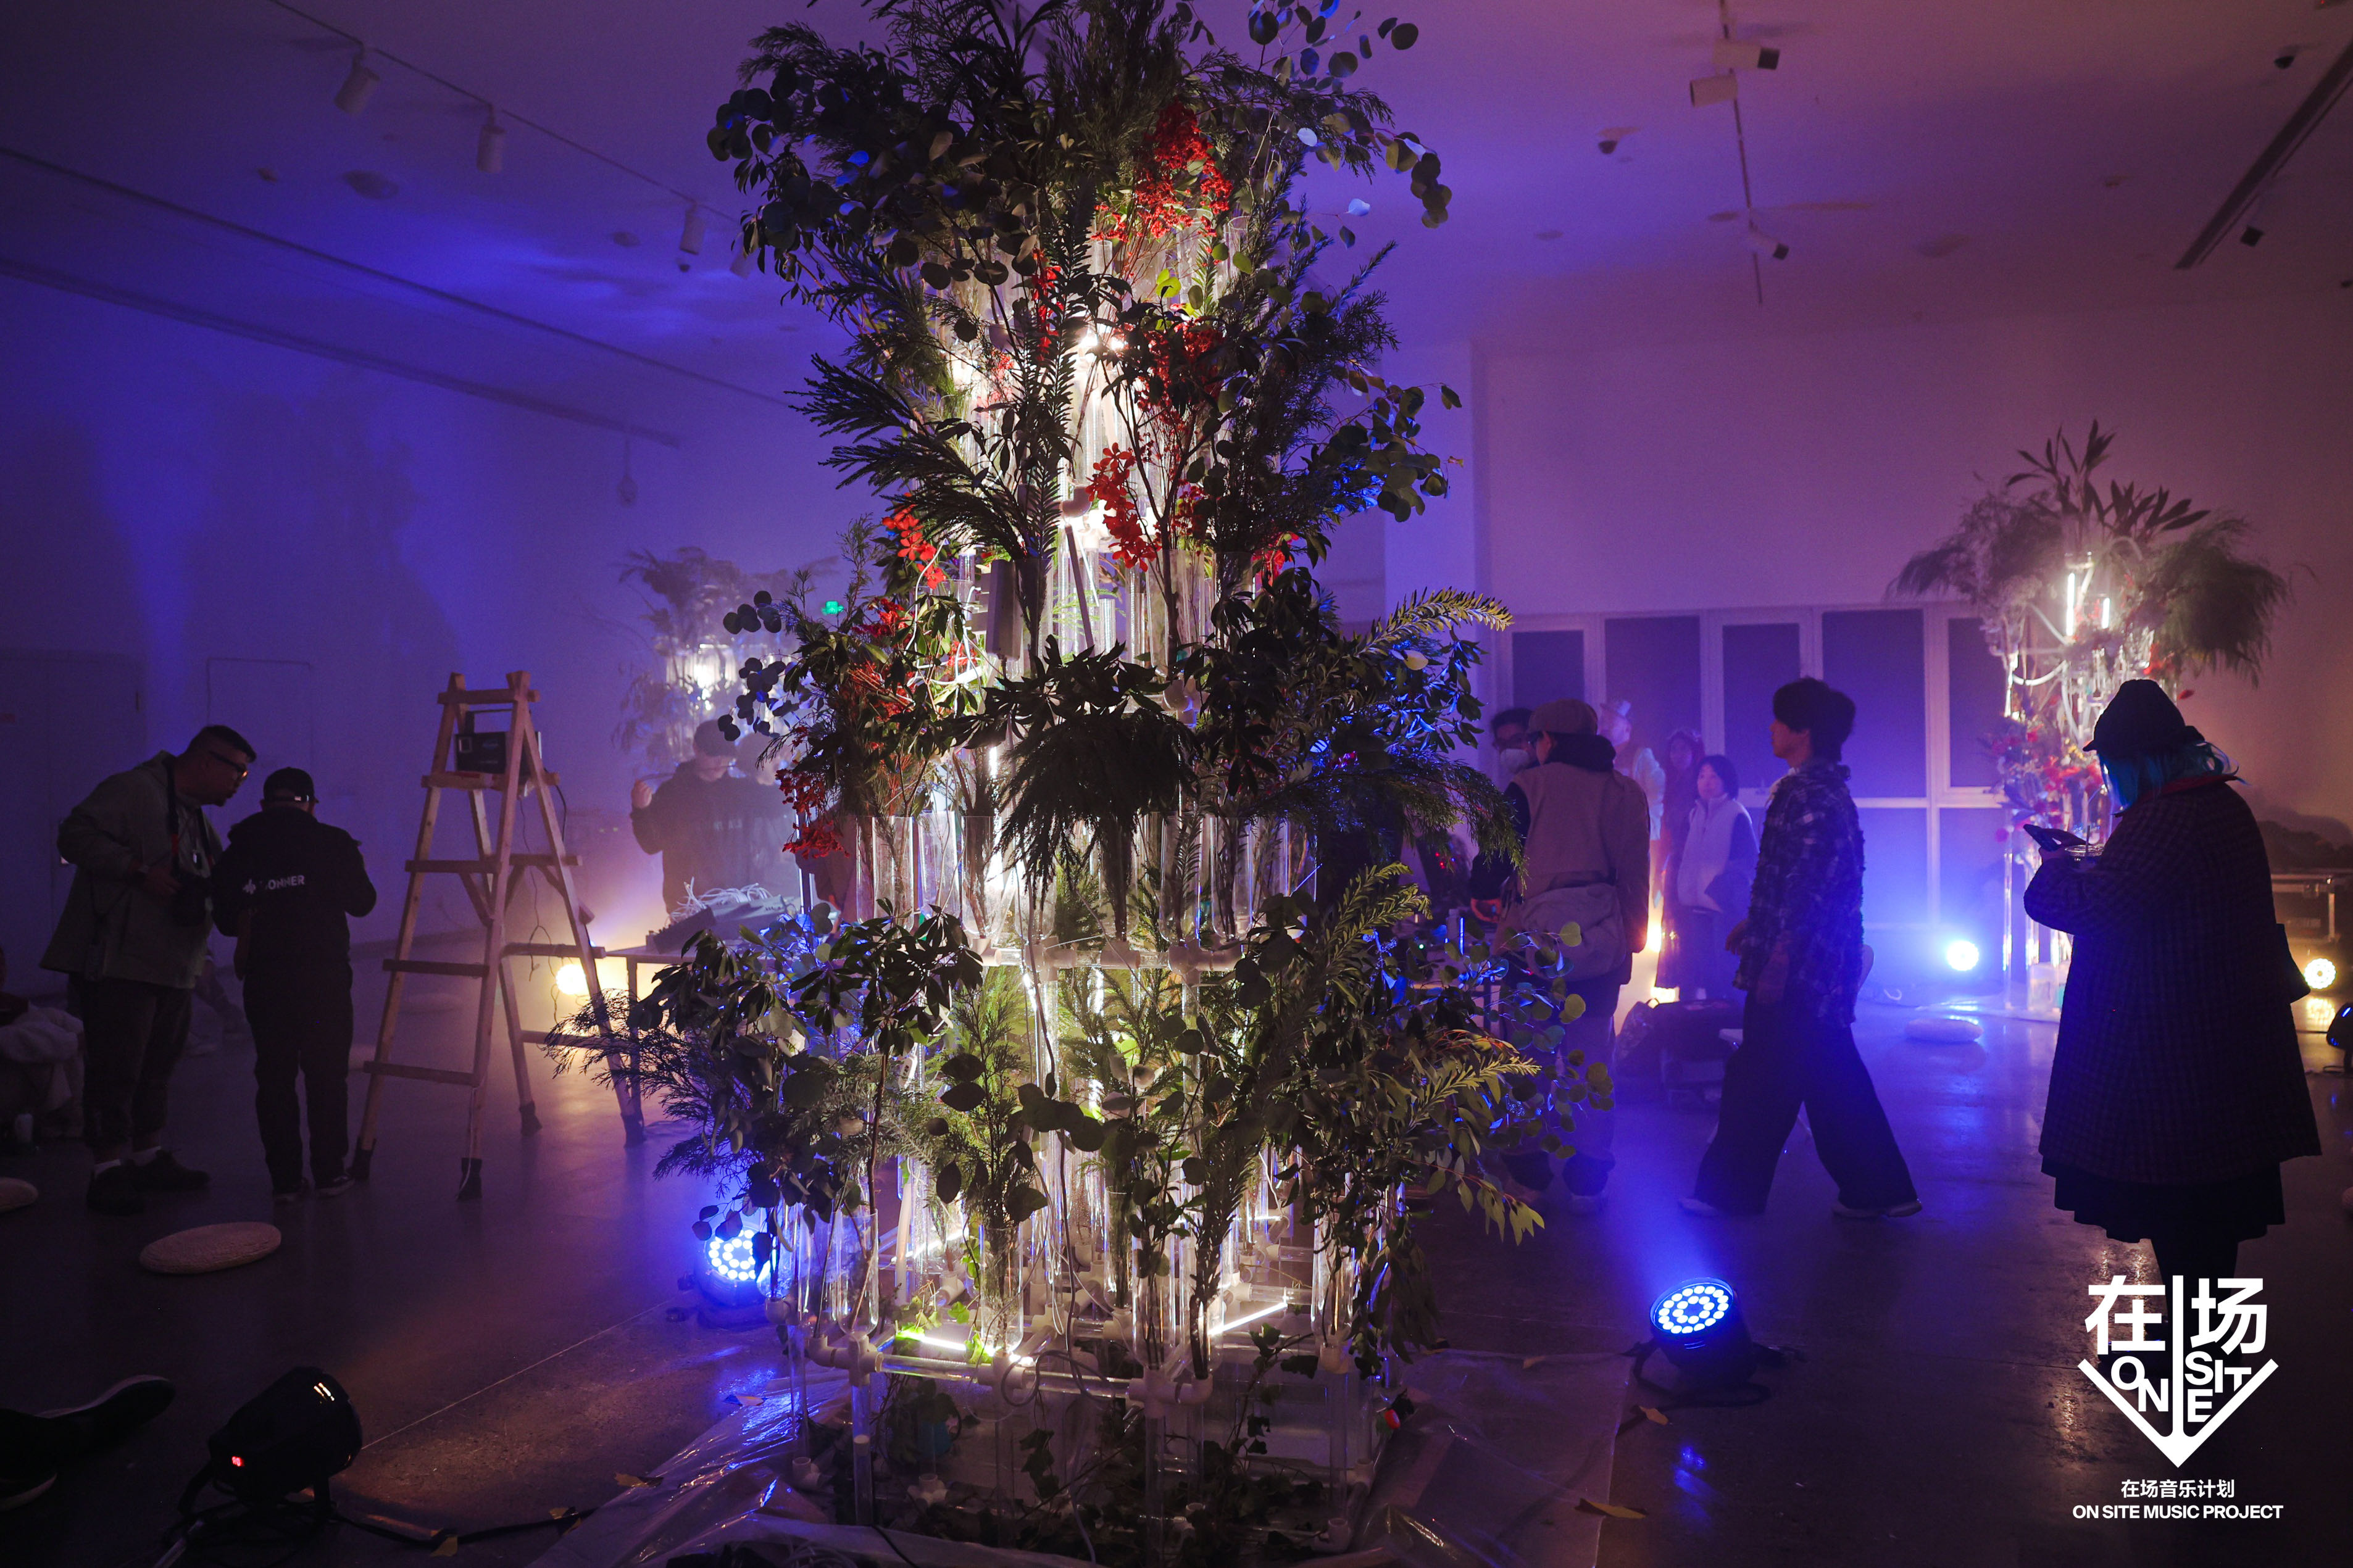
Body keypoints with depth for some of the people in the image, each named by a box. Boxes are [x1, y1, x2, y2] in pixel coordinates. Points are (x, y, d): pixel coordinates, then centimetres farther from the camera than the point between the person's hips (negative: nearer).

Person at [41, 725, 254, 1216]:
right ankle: (108, 1170, 1)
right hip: (119, 966, -9)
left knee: (158, 1066, 14)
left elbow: (222, 881, 28)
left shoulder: (198, 819, 20)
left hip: (173, 969, 9)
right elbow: (76, 836, -18)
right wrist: (138, 871, -22)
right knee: (116, 1068, -6)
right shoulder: (133, 791, -9)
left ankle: (148, 1156, 24)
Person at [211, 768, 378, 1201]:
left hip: (264, 978, 2)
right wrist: (355, 867, 21)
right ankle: (329, 1172, 7)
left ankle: (285, 1178, 9)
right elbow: (362, 902, 5)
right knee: (326, 1074, 6)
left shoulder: (238, 851, 4)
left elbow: (225, 921, 9)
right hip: (324, 974, -2)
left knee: (273, 1076, 8)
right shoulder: (333, 843, -3)